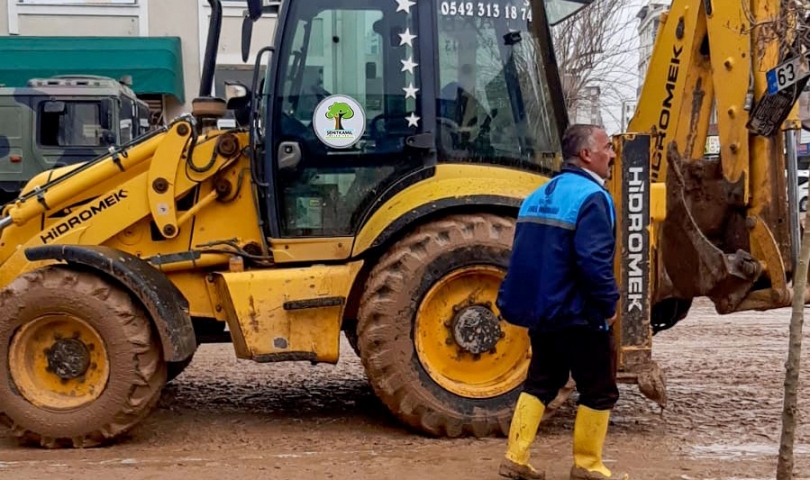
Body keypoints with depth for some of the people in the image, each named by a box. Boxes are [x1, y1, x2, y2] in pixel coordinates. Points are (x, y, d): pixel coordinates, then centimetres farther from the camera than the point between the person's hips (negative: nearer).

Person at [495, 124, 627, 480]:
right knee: (599, 391, 6)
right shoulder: (590, 197, -17)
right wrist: (608, 305, -14)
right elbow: (594, 261, -26)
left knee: (540, 384, 16)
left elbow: (526, 256, 15)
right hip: (579, 315, -8)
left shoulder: (539, 196, 11)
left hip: (542, 311, 8)